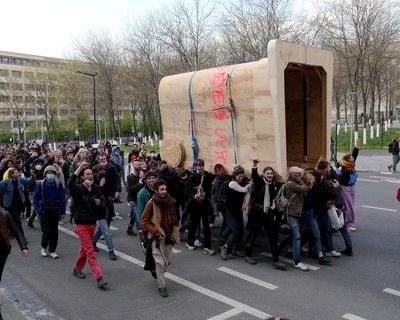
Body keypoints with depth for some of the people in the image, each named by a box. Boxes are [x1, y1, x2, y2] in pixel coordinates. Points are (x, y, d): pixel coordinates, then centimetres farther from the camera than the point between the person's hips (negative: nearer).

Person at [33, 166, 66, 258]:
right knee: (46, 231, -4)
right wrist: (38, 209, -5)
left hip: (55, 212, 2)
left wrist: (62, 212, -6)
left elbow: (62, 199, -1)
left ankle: (52, 251, 20)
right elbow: (35, 198, 2)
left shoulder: (59, 184, -4)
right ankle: (44, 247, 22)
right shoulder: (40, 184, -5)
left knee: (54, 232, 6)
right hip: (44, 213, -1)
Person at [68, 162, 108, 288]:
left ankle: (77, 269, 41)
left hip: (92, 223, 6)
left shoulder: (96, 188, 2)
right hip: (81, 224, -6)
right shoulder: (78, 189, -13)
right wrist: (79, 168, -36)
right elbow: (70, 183, -33)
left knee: (84, 247, 21)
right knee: (90, 251, -9)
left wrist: (99, 201, -28)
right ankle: (99, 278, -11)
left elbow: (103, 199, -4)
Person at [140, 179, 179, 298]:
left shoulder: (170, 201, 0)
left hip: (168, 236, 5)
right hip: (157, 237, -5)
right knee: (160, 262, -7)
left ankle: (155, 270, 43)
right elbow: (143, 222, -7)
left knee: (167, 261, 12)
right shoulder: (151, 203, -13)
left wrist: (173, 232, 10)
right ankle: (162, 286, 7)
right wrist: (155, 231, -14)